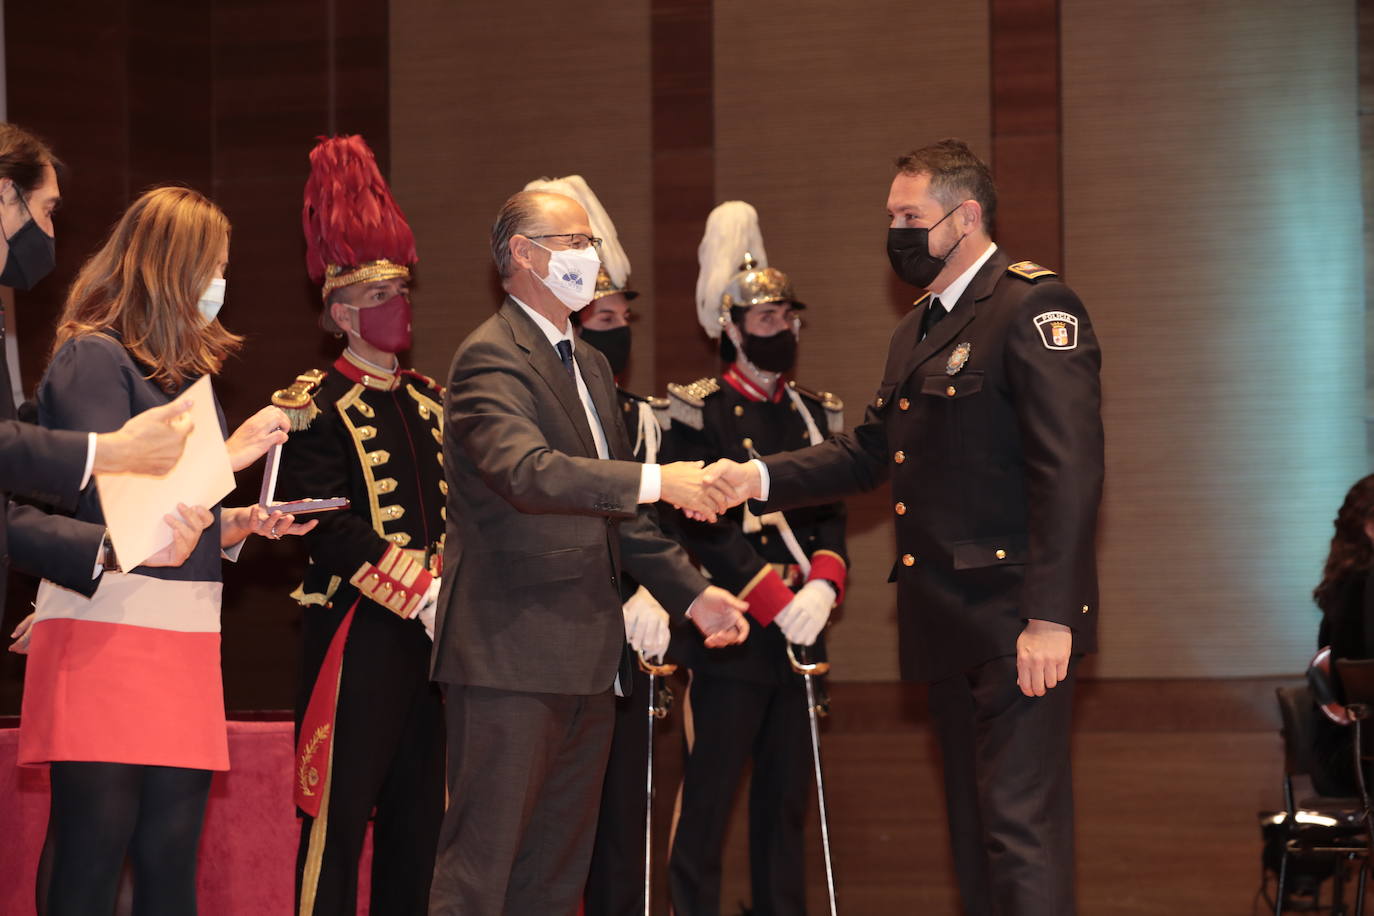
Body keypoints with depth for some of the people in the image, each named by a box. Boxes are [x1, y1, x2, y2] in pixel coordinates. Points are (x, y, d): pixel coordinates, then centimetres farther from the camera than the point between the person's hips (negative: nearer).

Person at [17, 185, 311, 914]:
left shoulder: (183, 372, 20)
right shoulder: (92, 358, -5)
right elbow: (110, 507, -16)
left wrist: (245, 522, 5)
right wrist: (225, 457, -11)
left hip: (186, 638, 8)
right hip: (106, 632, -8)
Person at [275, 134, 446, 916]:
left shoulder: (429, 403, 16)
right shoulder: (319, 408, -6)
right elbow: (330, 528, -16)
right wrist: (420, 591, -19)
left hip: (431, 632, 7)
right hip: (358, 633, -7)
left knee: (418, 814, 10)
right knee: (341, 814, -5)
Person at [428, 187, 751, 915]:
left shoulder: (588, 364, 20)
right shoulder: (490, 358, -11)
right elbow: (527, 470, -28)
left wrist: (690, 592, 15)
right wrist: (653, 480, -33)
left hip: (585, 660, 9)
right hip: (511, 656, -9)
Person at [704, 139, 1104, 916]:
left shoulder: (1033, 306, -11)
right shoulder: (916, 333, 20)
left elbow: (1069, 469, -18)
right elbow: (869, 452, 22)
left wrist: (1051, 616, -24)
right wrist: (762, 478, 6)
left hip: (1015, 619, -10)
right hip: (948, 624, 10)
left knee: (1020, 825, -13)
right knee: (973, 830, 12)